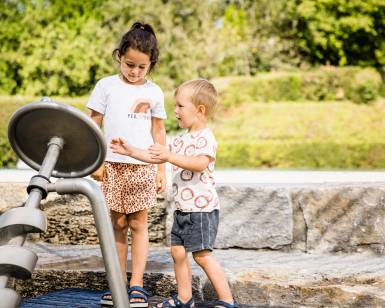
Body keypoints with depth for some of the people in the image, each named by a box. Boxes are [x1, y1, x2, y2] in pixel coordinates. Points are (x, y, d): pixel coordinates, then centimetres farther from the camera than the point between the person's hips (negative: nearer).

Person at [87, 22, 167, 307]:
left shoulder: (154, 92, 6)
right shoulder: (106, 86, 2)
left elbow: (158, 131, 10)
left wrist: (161, 170, 8)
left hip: (143, 166, 1)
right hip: (112, 165, 0)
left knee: (139, 224, 2)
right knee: (118, 223, 5)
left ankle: (137, 284, 4)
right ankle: (119, 282, 11)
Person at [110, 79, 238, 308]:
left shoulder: (205, 138, -13)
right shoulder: (182, 139, 17)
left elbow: (200, 163, -31)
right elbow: (157, 158, 23)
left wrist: (170, 156, -38)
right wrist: (130, 151, 19)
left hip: (202, 207, -9)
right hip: (183, 209, 9)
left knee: (202, 255, -10)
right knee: (178, 251, 12)